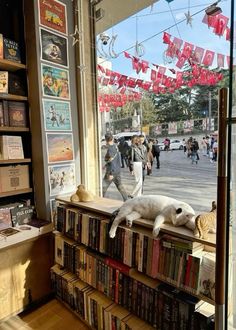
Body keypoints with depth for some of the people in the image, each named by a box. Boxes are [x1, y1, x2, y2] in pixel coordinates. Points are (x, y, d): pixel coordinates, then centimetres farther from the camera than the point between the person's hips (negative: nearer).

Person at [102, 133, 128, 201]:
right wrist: (106, 165, 29)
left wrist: (111, 174, -23)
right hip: (118, 170, 9)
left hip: (112, 171, -9)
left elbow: (112, 162, -23)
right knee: (119, 185, 16)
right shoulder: (115, 146, 8)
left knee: (104, 186, 1)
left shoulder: (110, 149, -19)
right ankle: (126, 199, 20)